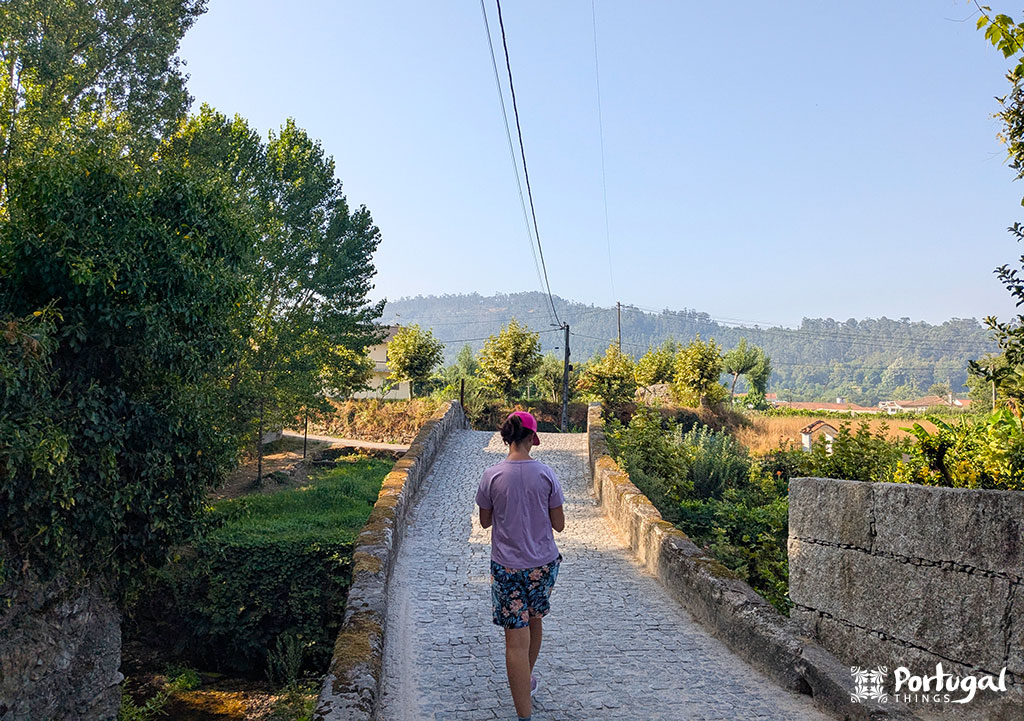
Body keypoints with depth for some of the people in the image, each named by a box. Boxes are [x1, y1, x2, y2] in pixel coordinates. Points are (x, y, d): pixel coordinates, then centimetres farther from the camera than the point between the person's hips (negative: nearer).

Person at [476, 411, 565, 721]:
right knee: (535, 620, 26)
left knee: (516, 639, 1)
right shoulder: (546, 474, -9)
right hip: (543, 564, 2)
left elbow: (485, 521, 2)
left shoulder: (492, 476, -11)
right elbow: (559, 524, -3)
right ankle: (528, 680, 48)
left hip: (506, 567, -2)